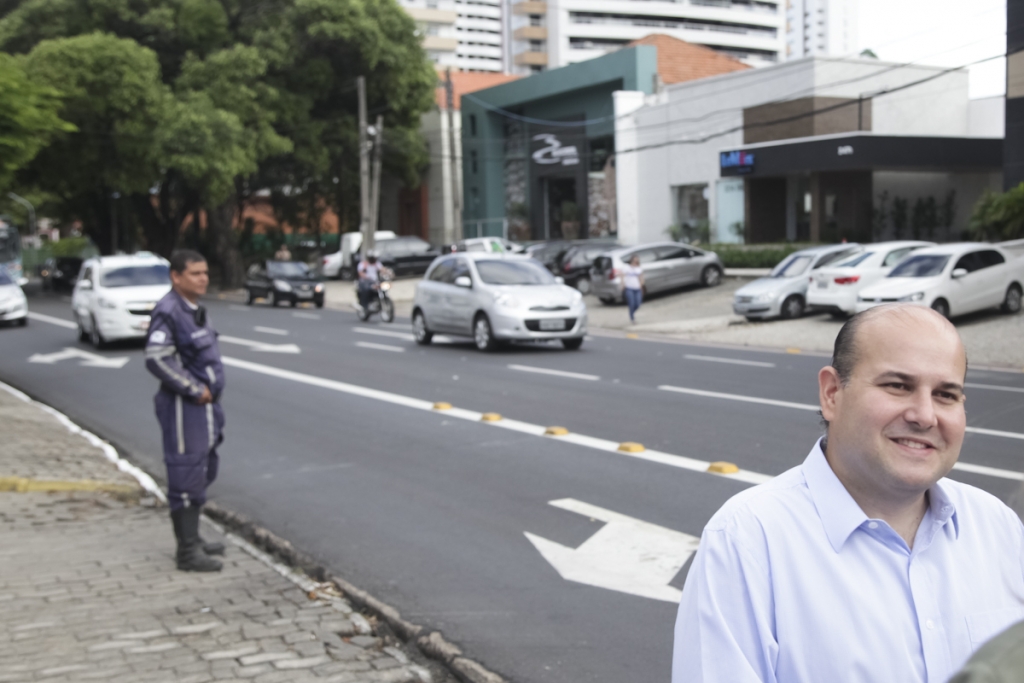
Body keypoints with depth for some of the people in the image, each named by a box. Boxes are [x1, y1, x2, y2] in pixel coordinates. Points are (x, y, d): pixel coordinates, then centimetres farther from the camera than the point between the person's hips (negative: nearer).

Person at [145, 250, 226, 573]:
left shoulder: (195, 309, 13)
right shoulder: (168, 312, -17)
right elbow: (156, 359, -26)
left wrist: (210, 390, 10)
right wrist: (194, 390, -20)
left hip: (204, 403, 10)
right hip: (184, 408, -10)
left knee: (204, 470, 18)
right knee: (187, 476, -4)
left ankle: (193, 539, 30)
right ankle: (188, 551, 2)